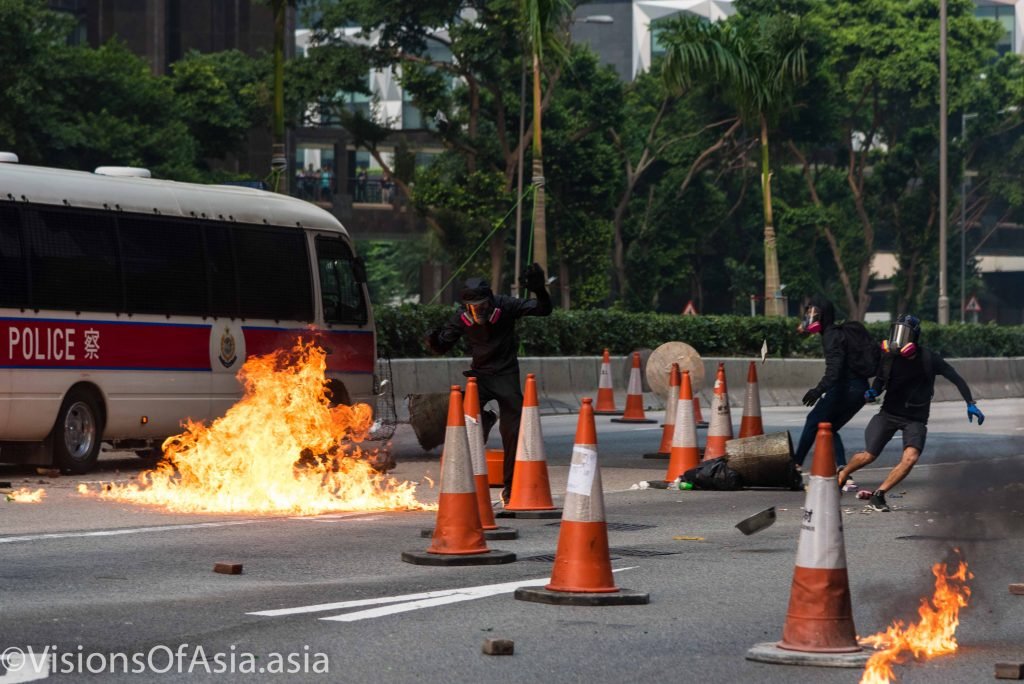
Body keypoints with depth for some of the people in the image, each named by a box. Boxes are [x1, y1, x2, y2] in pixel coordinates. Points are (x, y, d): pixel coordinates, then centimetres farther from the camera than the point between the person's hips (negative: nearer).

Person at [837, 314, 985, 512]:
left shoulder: (929, 359, -14)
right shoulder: (890, 357, -8)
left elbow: (956, 378, -6)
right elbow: (880, 381, 8)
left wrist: (970, 404, -10)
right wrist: (873, 392, -13)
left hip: (916, 419, -1)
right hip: (889, 413, 1)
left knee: (910, 458, -24)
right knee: (868, 456, -2)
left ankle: (878, 495, -13)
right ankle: (842, 475, 29)